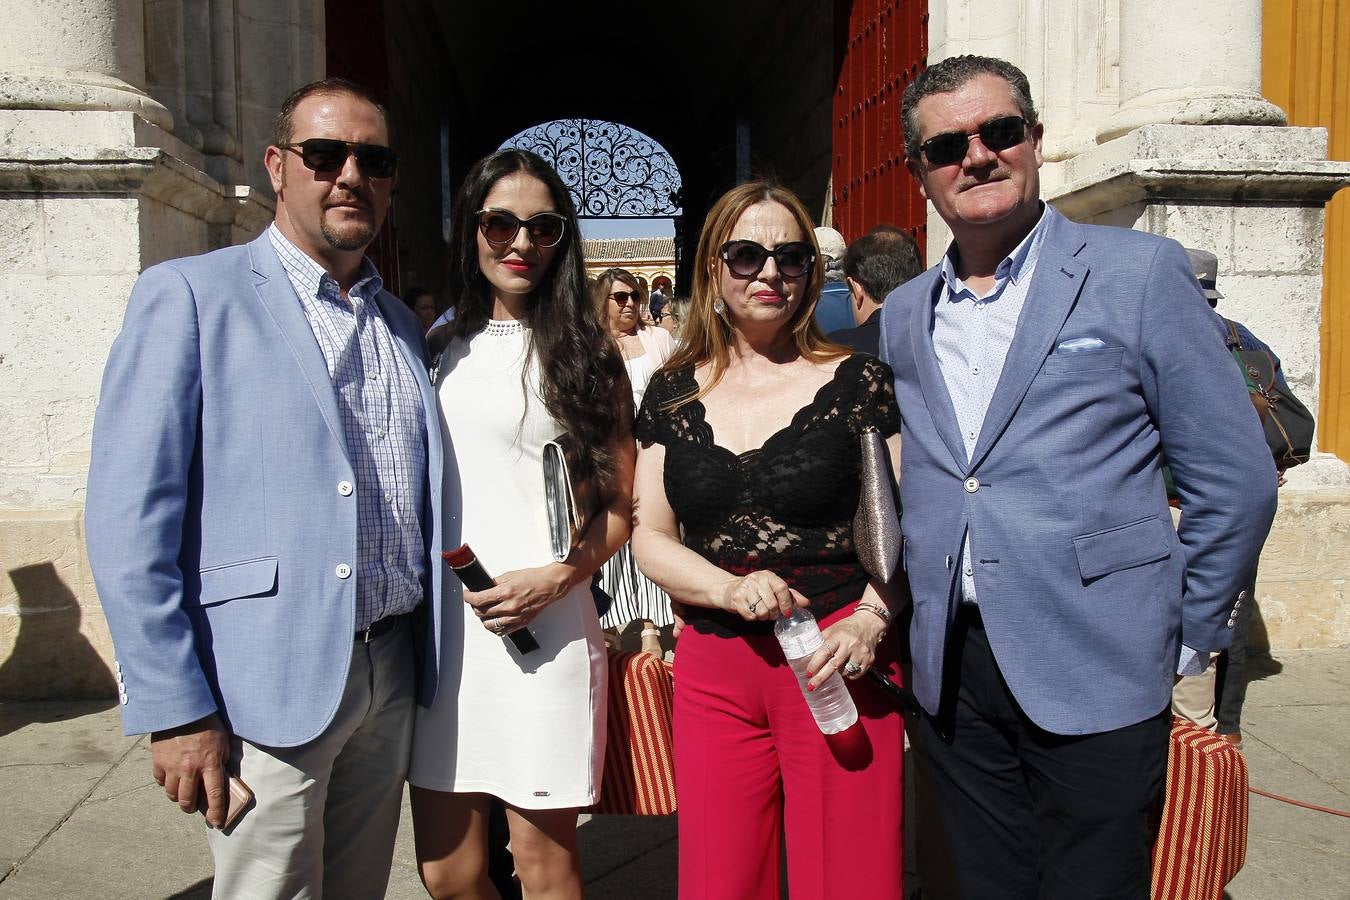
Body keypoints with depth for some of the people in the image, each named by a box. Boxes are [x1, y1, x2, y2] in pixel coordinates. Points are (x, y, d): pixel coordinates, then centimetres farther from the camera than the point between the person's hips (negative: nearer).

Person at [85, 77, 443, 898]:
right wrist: (175, 708, -14)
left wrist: (428, 656, 9)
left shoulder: (403, 326, 13)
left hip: (391, 677, 6)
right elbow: (130, 516, -11)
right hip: (267, 684, -5)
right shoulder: (190, 295, -5)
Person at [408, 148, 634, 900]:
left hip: (544, 633, -4)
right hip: (439, 632, 4)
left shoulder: (585, 349, 1)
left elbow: (623, 504, 1)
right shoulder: (443, 345, 12)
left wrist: (556, 578, -14)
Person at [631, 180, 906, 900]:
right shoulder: (672, 394, 7)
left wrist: (870, 622, -17)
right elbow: (649, 535, 6)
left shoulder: (858, 382, -1)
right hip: (712, 670, 3)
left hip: (835, 664, -2)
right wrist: (732, 589, -12)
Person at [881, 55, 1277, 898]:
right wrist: (916, 622, 11)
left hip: (1096, 678, -4)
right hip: (951, 678, 4)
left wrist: (1183, 638, -1)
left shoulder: (1139, 272, -4)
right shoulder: (904, 314, 9)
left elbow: (1234, 480, -3)